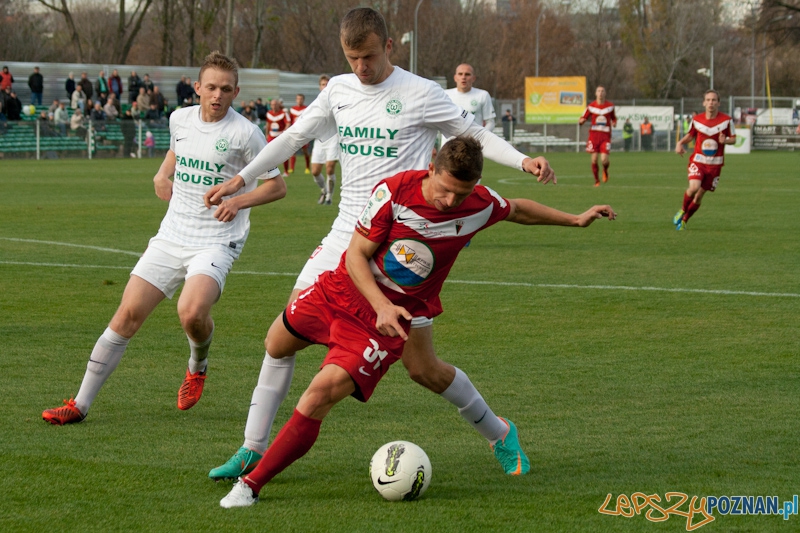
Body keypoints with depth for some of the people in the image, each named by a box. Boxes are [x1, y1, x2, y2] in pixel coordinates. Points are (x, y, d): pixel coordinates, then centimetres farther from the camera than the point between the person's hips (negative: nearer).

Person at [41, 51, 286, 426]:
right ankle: (81, 404, 3)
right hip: (172, 236, 5)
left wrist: (240, 201, -16)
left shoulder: (244, 134, -9)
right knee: (129, 313, -4)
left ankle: (197, 365, 8)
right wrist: (163, 174, 12)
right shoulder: (180, 119, 6)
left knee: (192, 312, -29)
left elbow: (277, 186, -1)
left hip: (216, 242, -5)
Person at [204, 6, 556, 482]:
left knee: (422, 367, -4)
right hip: (347, 234, 5)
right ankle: (253, 450, 2)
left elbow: (476, 135, 0)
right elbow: (294, 137, 20)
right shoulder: (339, 90, 7)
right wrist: (241, 180, 21)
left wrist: (523, 160, -16)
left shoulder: (420, 94, -7)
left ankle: (498, 433, 19)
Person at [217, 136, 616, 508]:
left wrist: (575, 220, 17)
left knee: (321, 394, -19)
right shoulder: (394, 192, -22)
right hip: (345, 290, 2)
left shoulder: (481, 206, -14)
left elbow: (518, 210, 11)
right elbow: (357, 254, -15)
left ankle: (251, 484, -12)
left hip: (387, 321, -2)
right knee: (276, 347, 23)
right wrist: (381, 304, -28)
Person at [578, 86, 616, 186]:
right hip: (594, 134, 1)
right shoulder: (591, 106, 4)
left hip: (605, 136, -1)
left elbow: (614, 118, 18)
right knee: (594, 160, -6)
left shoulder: (610, 106, 5)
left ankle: (605, 170, 22)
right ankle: (596, 181, 12)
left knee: (604, 160, -14)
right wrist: (581, 121, -16)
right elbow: (582, 119, 8)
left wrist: (614, 123, -5)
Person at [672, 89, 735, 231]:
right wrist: (680, 143, -6)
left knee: (699, 195, 5)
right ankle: (682, 210, 5)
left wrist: (725, 141, -20)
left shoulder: (726, 120, -6)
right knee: (694, 187, -25)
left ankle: (683, 221, 25)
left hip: (715, 164, 1)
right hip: (698, 161, -1)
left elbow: (733, 139, 3)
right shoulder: (696, 120, -2)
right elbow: (690, 135, 14)